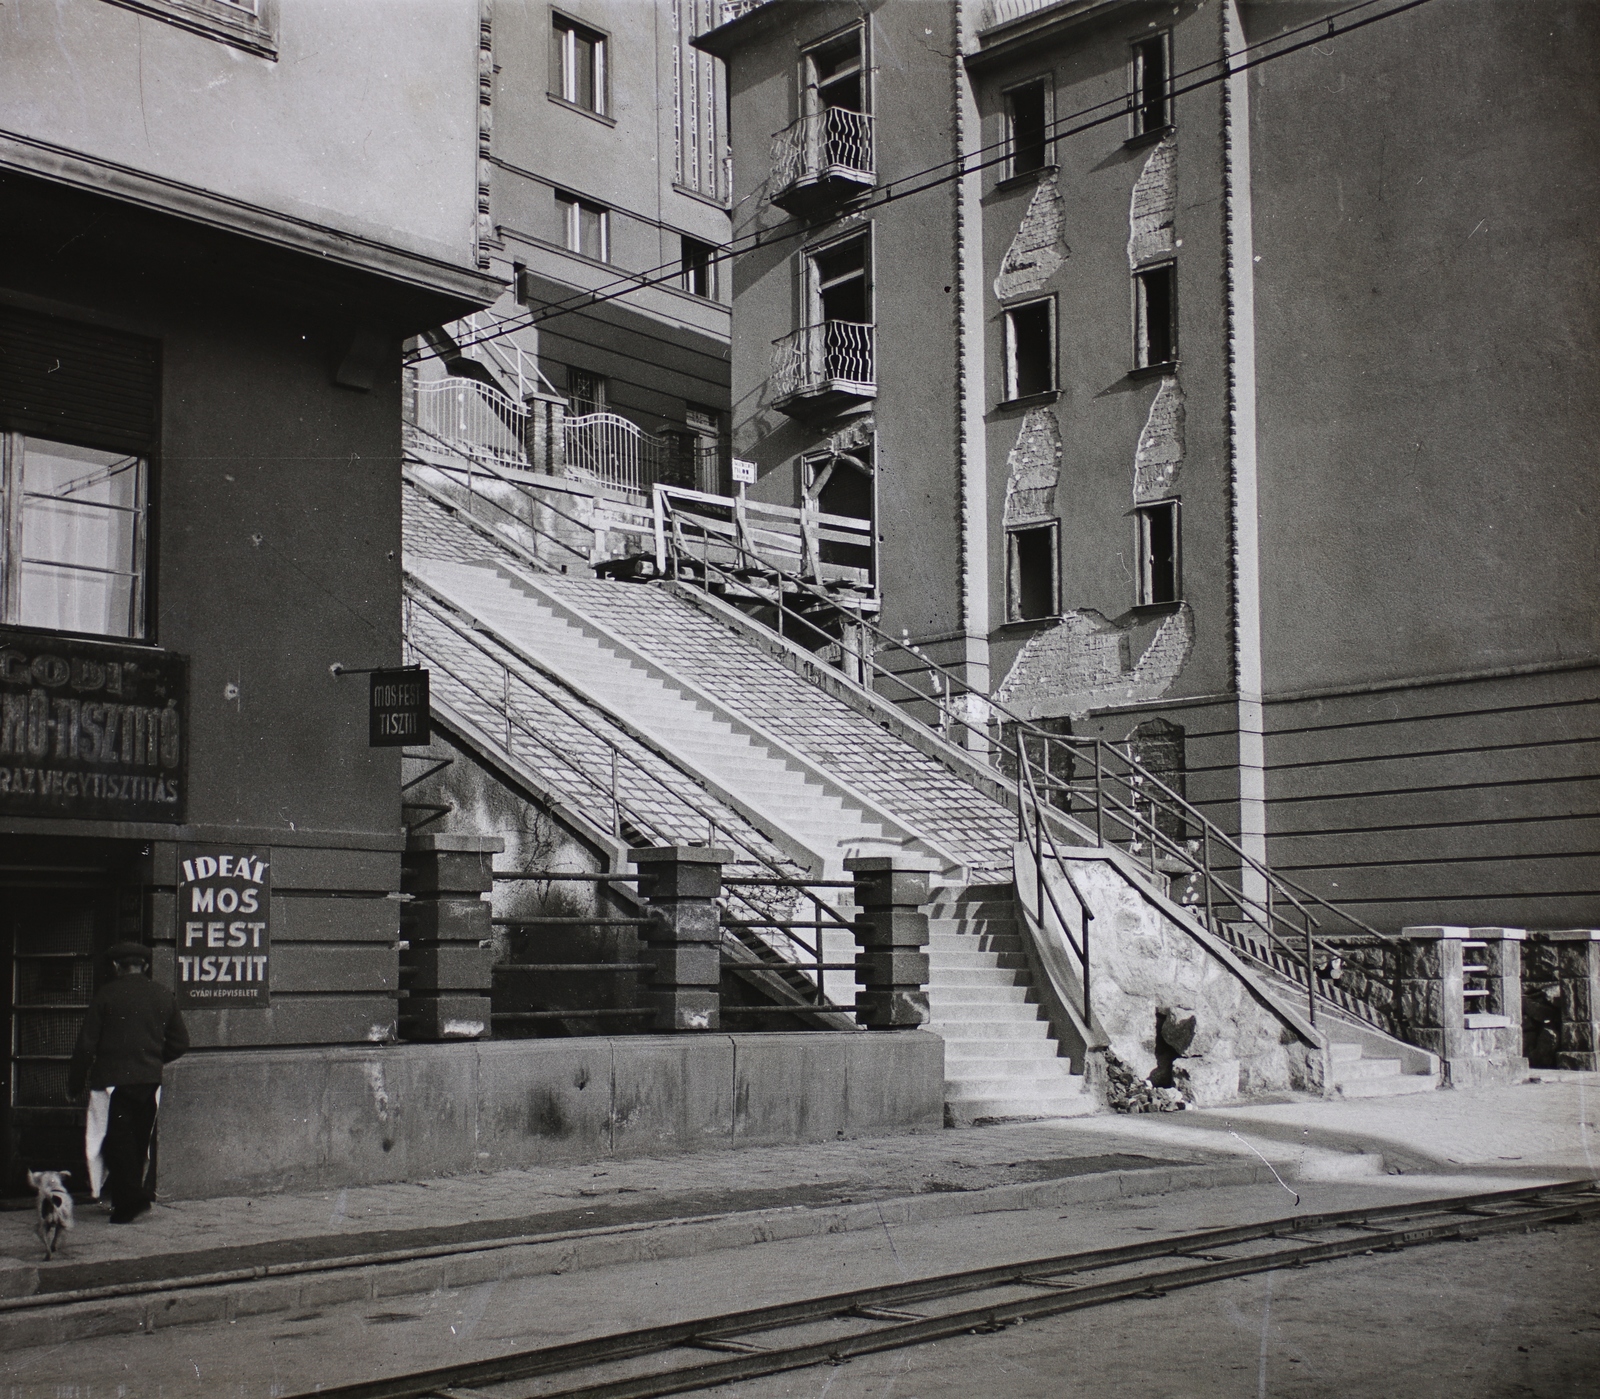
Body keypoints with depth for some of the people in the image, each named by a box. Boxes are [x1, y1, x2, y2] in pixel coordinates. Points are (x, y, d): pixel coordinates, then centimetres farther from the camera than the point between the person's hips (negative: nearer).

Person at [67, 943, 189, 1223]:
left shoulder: (107, 995, -6)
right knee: (139, 1141, 14)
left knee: (117, 1141, 0)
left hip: (113, 1079, -4)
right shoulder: (163, 996, 6)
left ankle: (130, 1197, -11)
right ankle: (127, 1198, 19)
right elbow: (180, 1042, 10)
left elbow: (87, 1043, -6)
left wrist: (76, 1082, 3)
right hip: (150, 1081, 4)